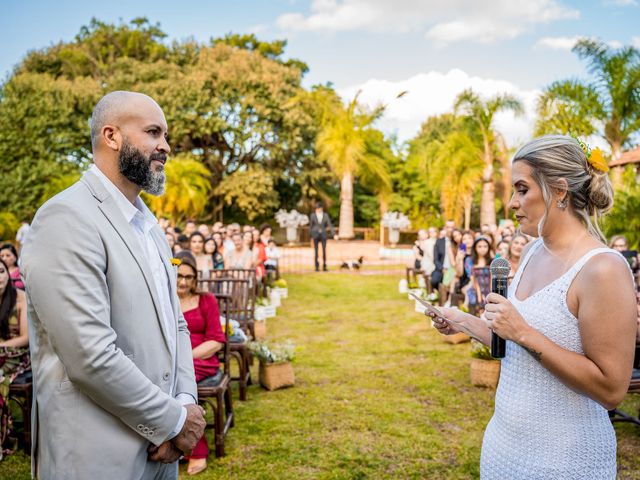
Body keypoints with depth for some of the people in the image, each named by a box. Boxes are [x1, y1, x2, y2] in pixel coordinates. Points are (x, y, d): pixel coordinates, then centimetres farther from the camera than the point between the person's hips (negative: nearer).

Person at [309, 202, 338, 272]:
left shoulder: (325, 215, 1)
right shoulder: (313, 215, -1)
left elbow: (330, 225, -3)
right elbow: (310, 226, 5)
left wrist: (334, 234, -13)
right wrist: (311, 236, 4)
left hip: (323, 235, 1)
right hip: (315, 235, -1)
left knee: (324, 251, -2)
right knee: (316, 252, -3)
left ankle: (324, 267, 7)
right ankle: (317, 267, 5)